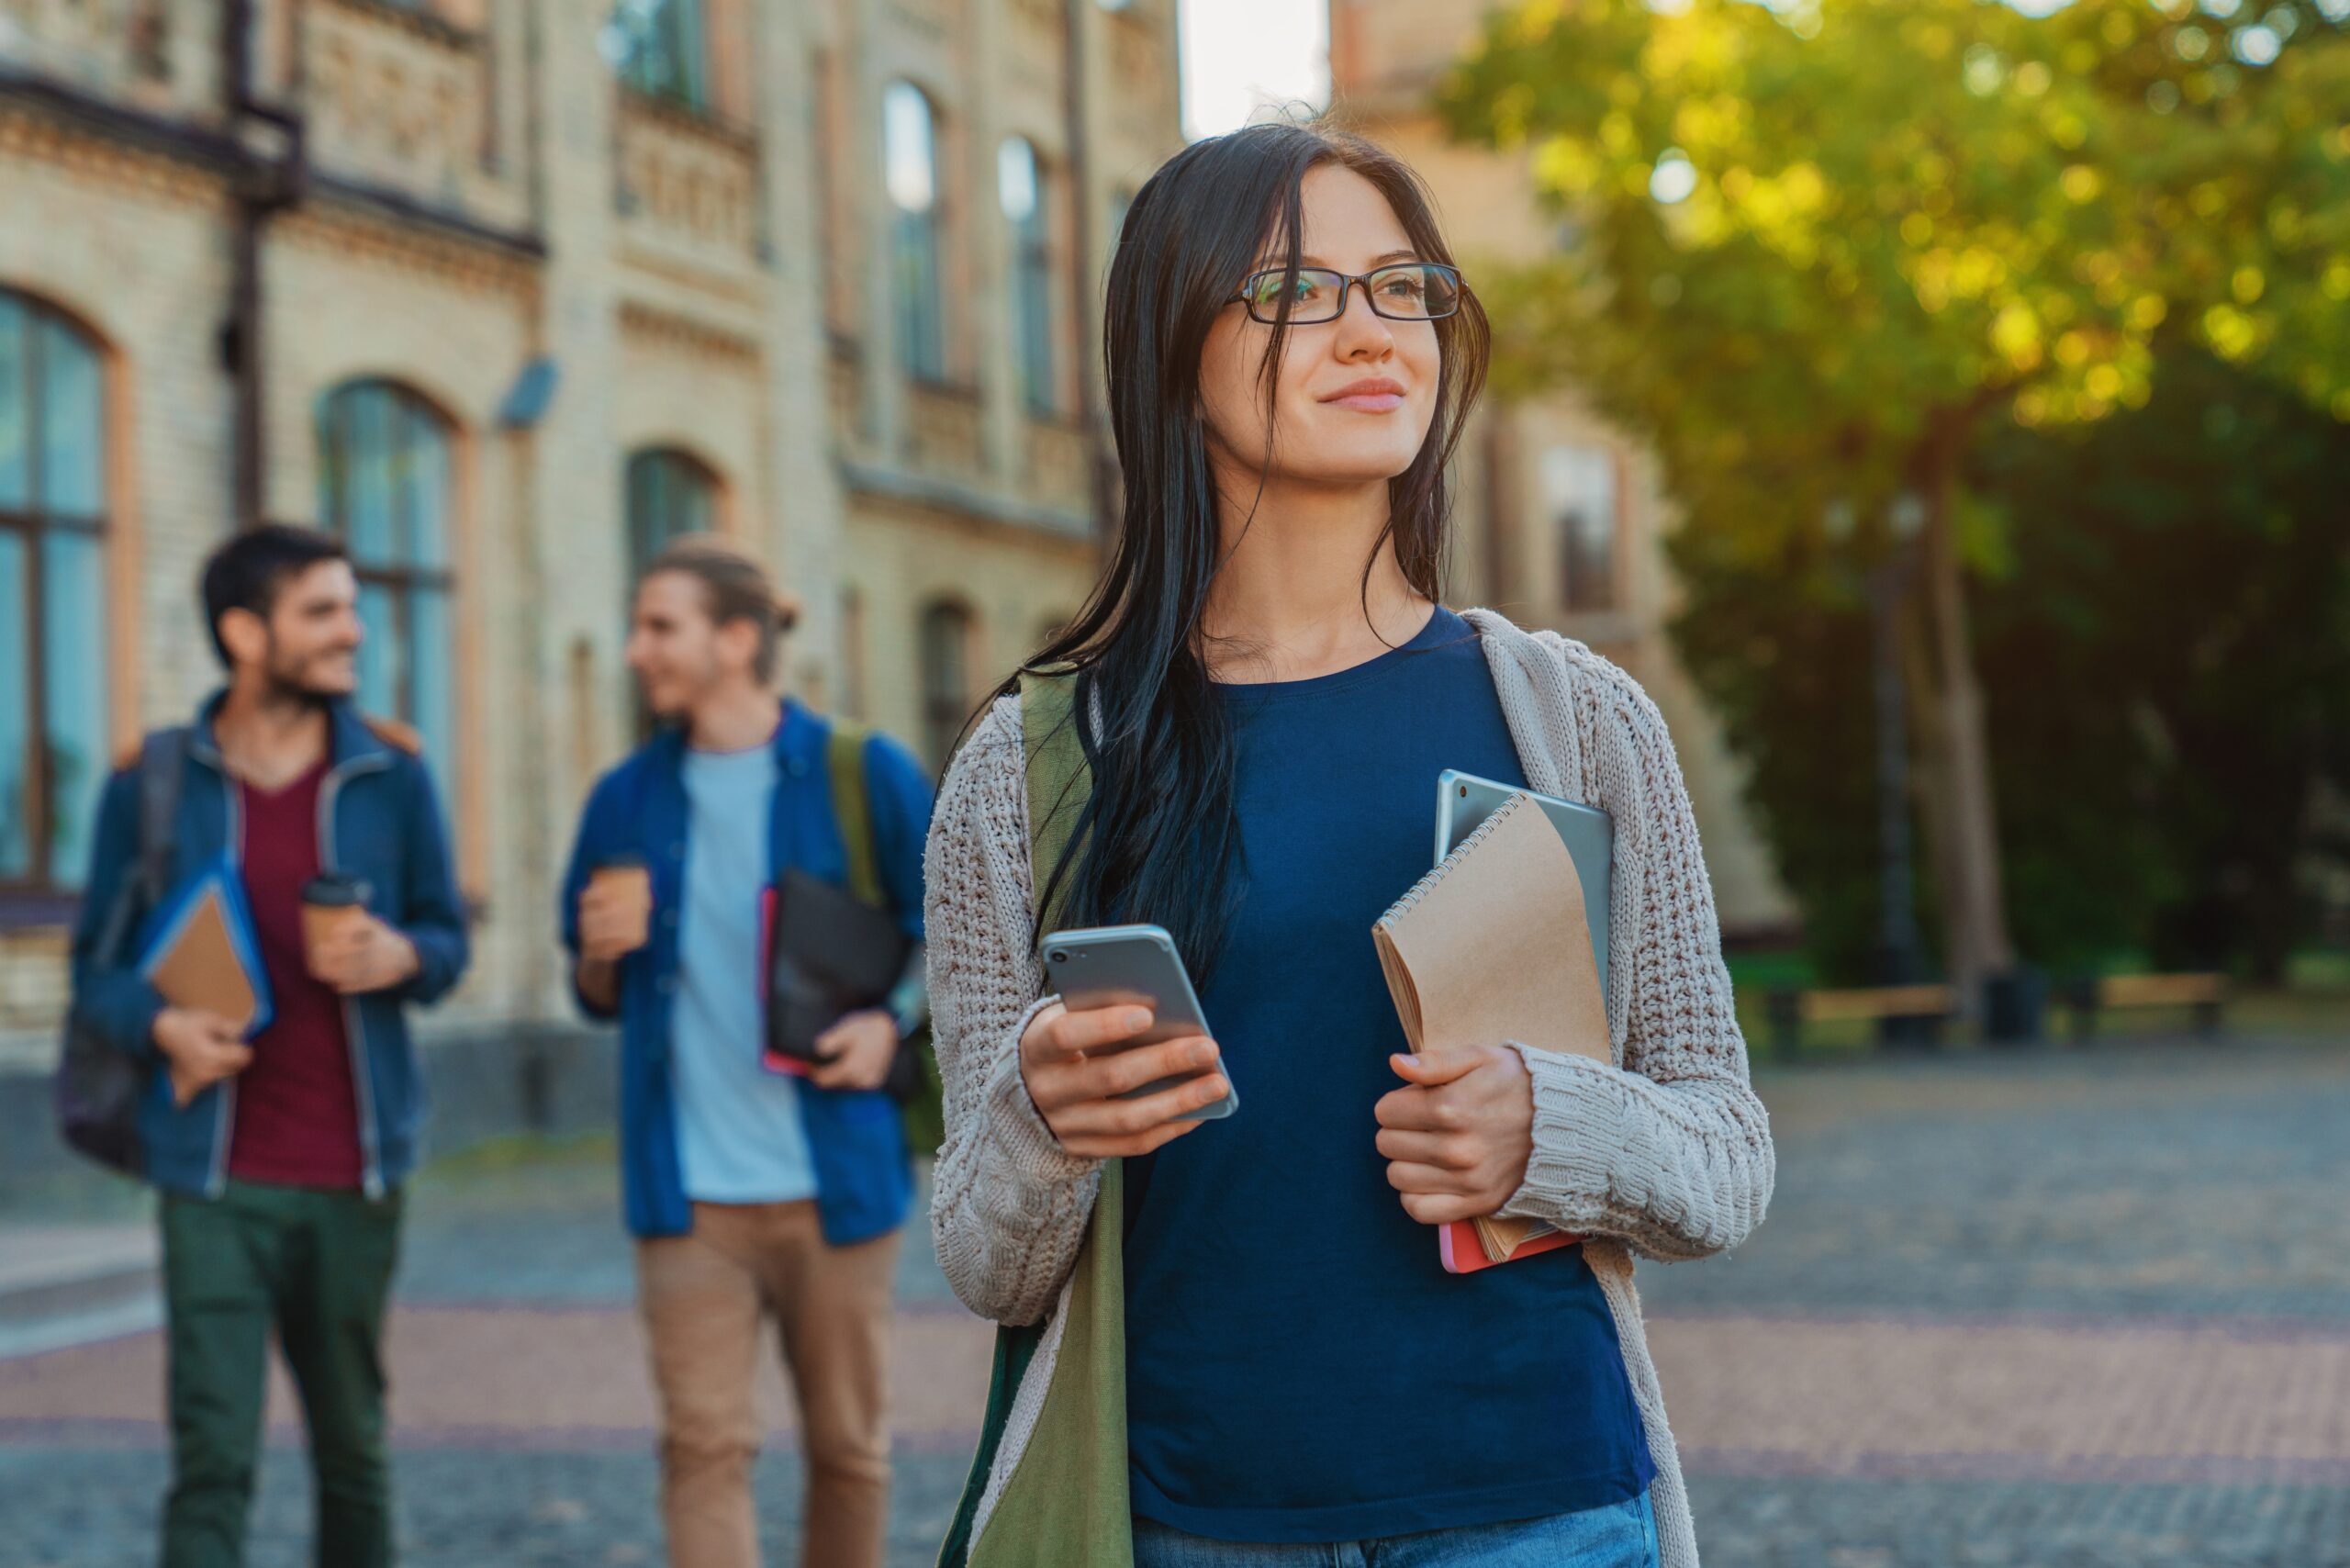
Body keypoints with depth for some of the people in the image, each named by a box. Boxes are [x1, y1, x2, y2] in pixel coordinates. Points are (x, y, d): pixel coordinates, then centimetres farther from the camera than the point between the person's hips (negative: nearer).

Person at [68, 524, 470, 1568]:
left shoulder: (391, 774, 4)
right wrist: (161, 1024, -16)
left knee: (353, 1444, 13)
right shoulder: (151, 783, -1)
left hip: (354, 1175, 2)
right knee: (213, 1456, -7)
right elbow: (96, 962, 5)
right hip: (216, 1177, -2)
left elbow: (447, 935, 10)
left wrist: (401, 957, -13)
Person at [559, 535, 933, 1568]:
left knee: (847, 1443, 9)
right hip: (689, 1188, 2)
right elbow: (599, 998, 17)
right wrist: (602, 957, -6)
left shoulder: (865, 776, 0)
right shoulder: (628, 800, 8)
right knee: (704, 1444, -5)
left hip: (831, 1180, -1)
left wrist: (894, 1020, -12)